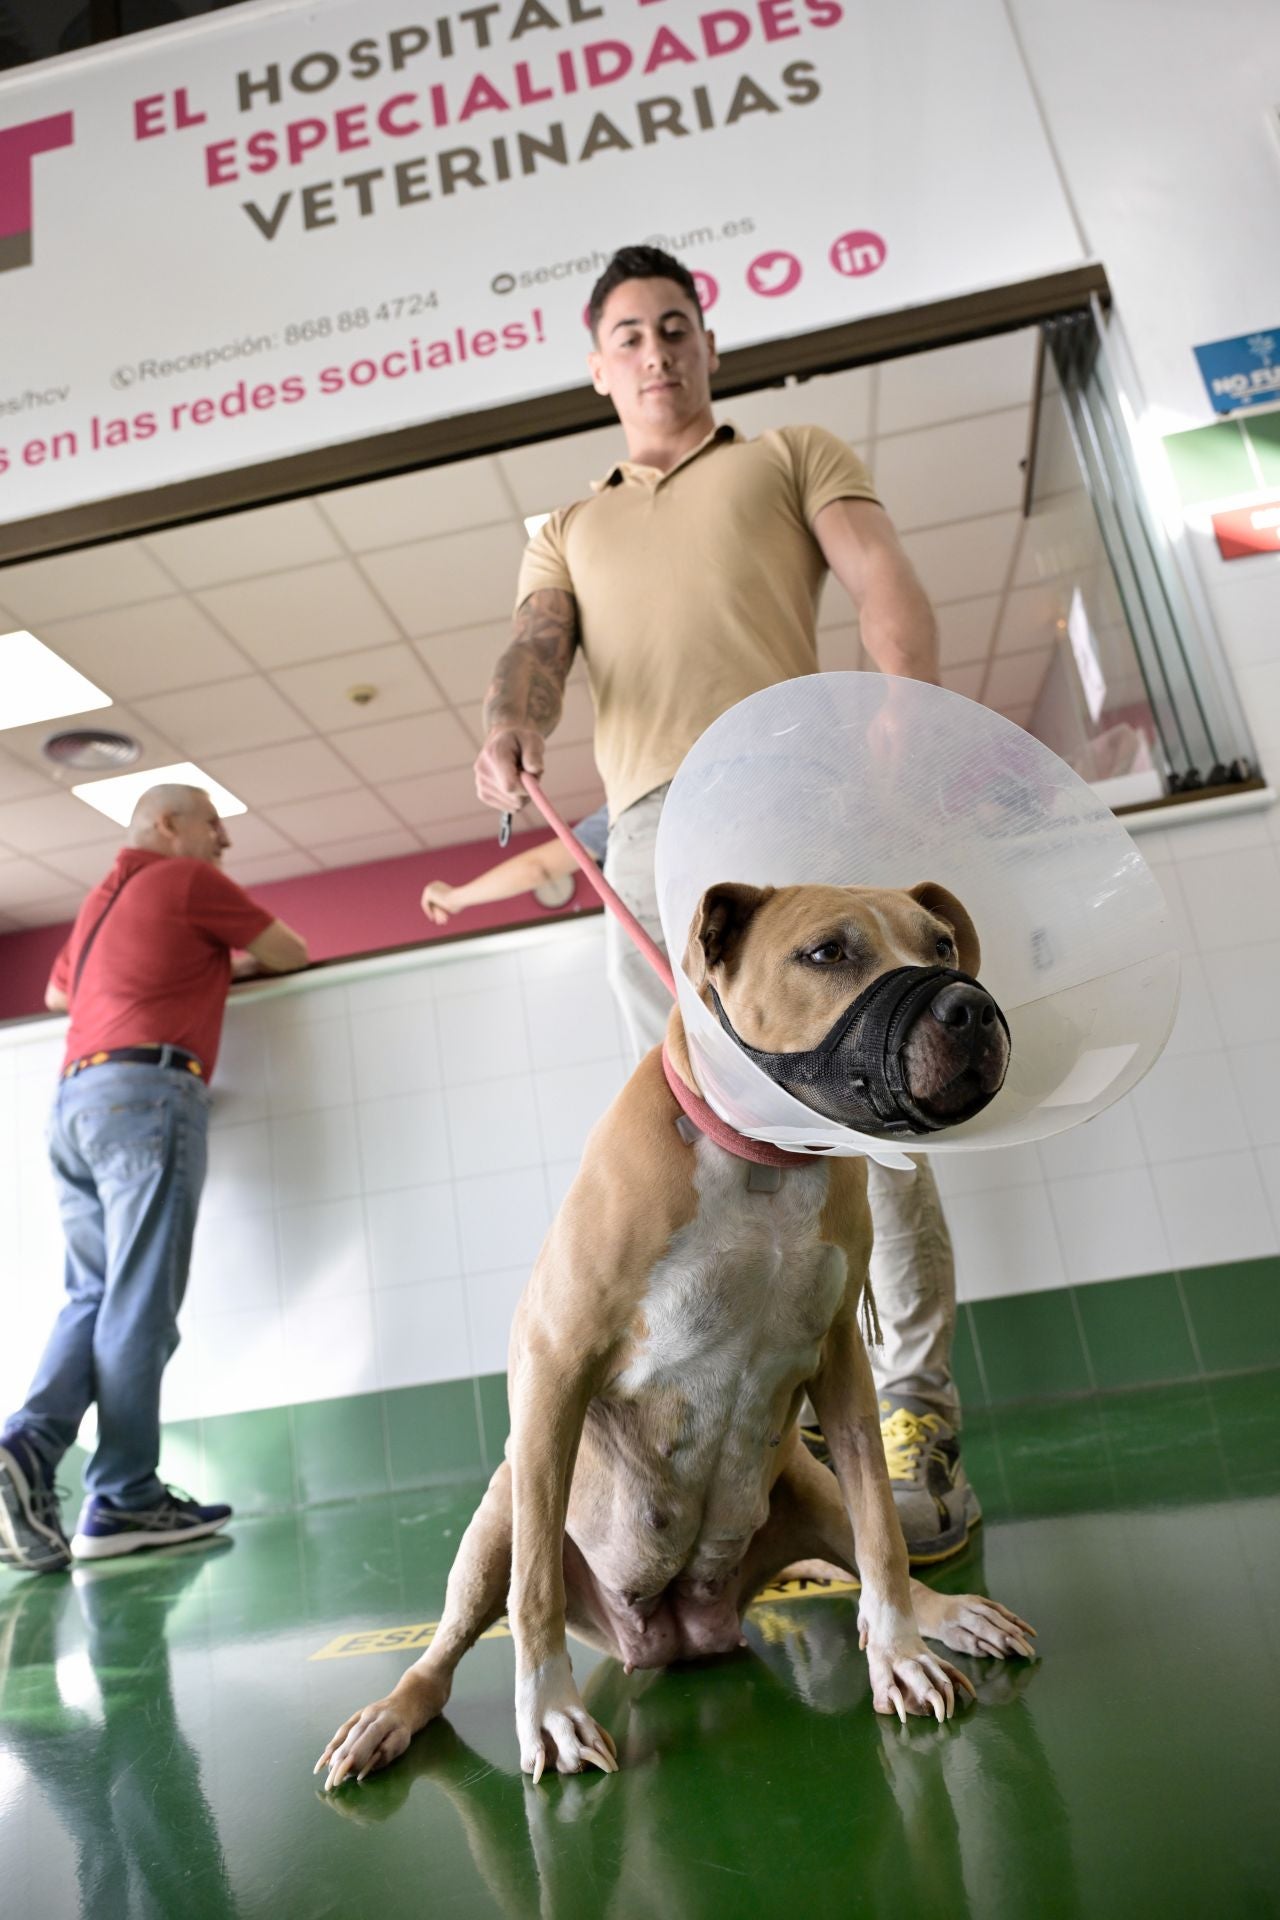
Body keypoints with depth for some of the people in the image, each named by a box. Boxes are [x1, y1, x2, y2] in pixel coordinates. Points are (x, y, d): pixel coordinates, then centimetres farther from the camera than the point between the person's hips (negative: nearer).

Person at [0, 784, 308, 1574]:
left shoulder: (101, 898, 26)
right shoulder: (189, 880, 4)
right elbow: (292, 952, 10)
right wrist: (237, 960, 30)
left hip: (75, 1096, 8)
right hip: (147, 1093, -8)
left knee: (94, 1295, 7)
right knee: (140, 1302, -9)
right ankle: (125, 1501, -7)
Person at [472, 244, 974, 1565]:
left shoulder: (793, 455, 25)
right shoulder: (566, 531, 32)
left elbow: (888, 590, 8)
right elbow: (538, 643, 11)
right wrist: (511, 721, -15)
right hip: (646, 827, 3)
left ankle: (914, 1425, -4)